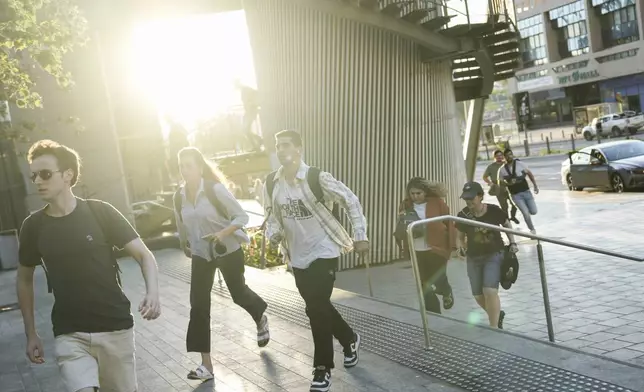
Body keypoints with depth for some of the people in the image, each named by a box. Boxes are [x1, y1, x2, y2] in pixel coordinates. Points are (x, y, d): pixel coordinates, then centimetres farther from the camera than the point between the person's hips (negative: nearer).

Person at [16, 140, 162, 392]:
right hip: (69, 334, 1)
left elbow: (143, 254, -7)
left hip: (115, 328, -1)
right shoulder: (33, 226, -2)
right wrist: (31, 333, 11)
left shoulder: (99, 212, -9)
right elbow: (24, 279, 13)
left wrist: (152, 292, -25)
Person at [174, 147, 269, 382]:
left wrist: (221, 234, -32)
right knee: (198, 306, -4)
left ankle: (261, 319, 51)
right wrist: (184, 245, 25)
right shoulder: (179, 196, -4)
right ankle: (206, 365, 3)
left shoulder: (215, 189, -20)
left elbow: (242, 217, -18)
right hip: (201, 255, 4)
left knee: (238, 294, 14)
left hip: (228, 251, -4)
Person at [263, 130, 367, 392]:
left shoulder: (317, 178, -16)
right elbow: (272, 216, 11)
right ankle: (349, 339, 43)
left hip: (323, 251, -5)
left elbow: (351, 201, -9)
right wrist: (273, 235, -10)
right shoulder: (271, 183, -2)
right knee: (318, 306, 16)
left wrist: (360, 237, -10)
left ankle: (323, 368, 7)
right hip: (297, 256, 6)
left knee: (316, 309, -9)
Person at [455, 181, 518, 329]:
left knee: (490, 291, -19)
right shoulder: (463, 215, -10)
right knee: (478, 296, 8)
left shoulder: (494, 210, -14)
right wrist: (461, 245, -9)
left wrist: (512, 243, 1)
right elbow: (460, 236, 6)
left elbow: (507, 225, 7)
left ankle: (494, 328, -4)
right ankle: (497, 315, 39)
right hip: (473, 258, 3)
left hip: (494, 255, -3)